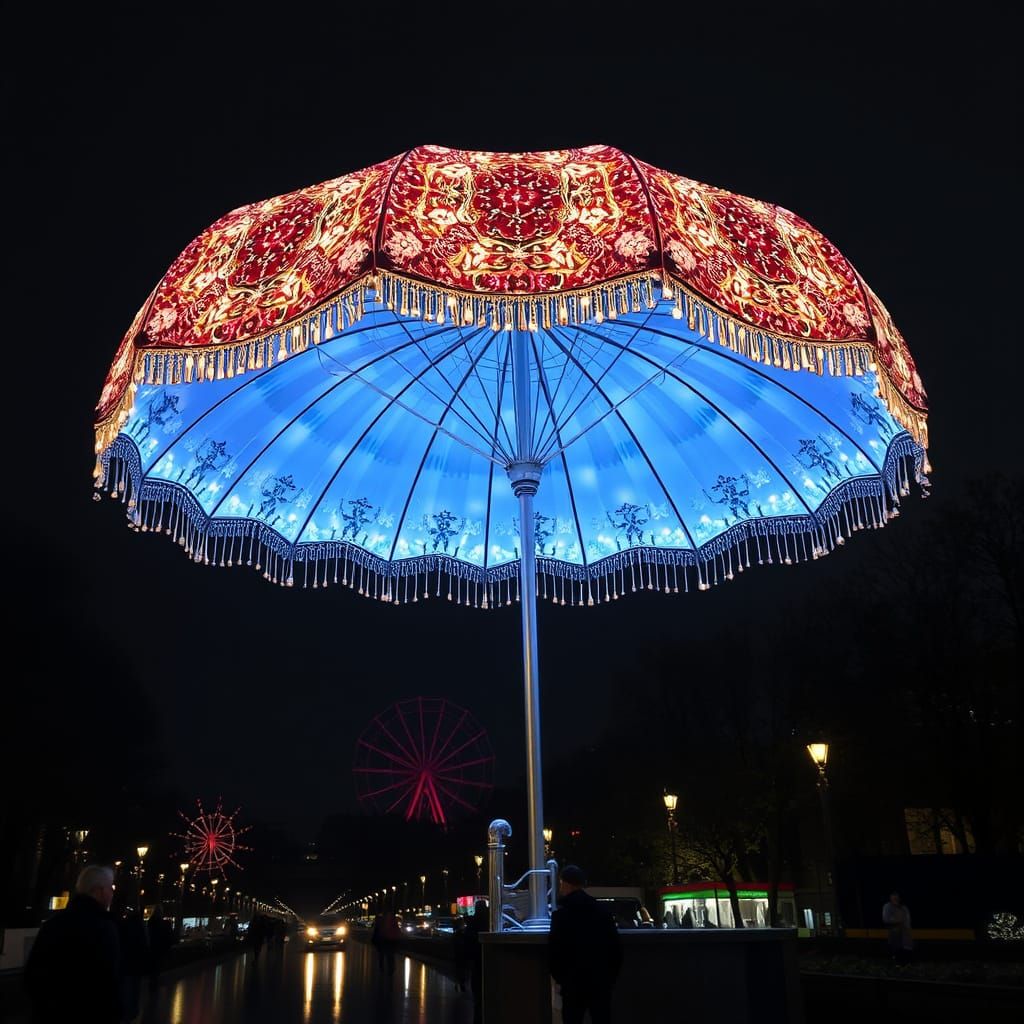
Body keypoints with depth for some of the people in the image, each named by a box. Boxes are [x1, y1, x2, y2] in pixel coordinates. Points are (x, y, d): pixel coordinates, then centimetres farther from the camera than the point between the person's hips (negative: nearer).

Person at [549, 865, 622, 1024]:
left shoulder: (561, 914, -8)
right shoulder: (602, 911, 7)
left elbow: (554, 950, -10)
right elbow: (616, 947, 9)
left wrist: (559, 976, 4)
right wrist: (611, 975, 14)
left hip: (574, 981, -4)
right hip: (602, 980, 4)